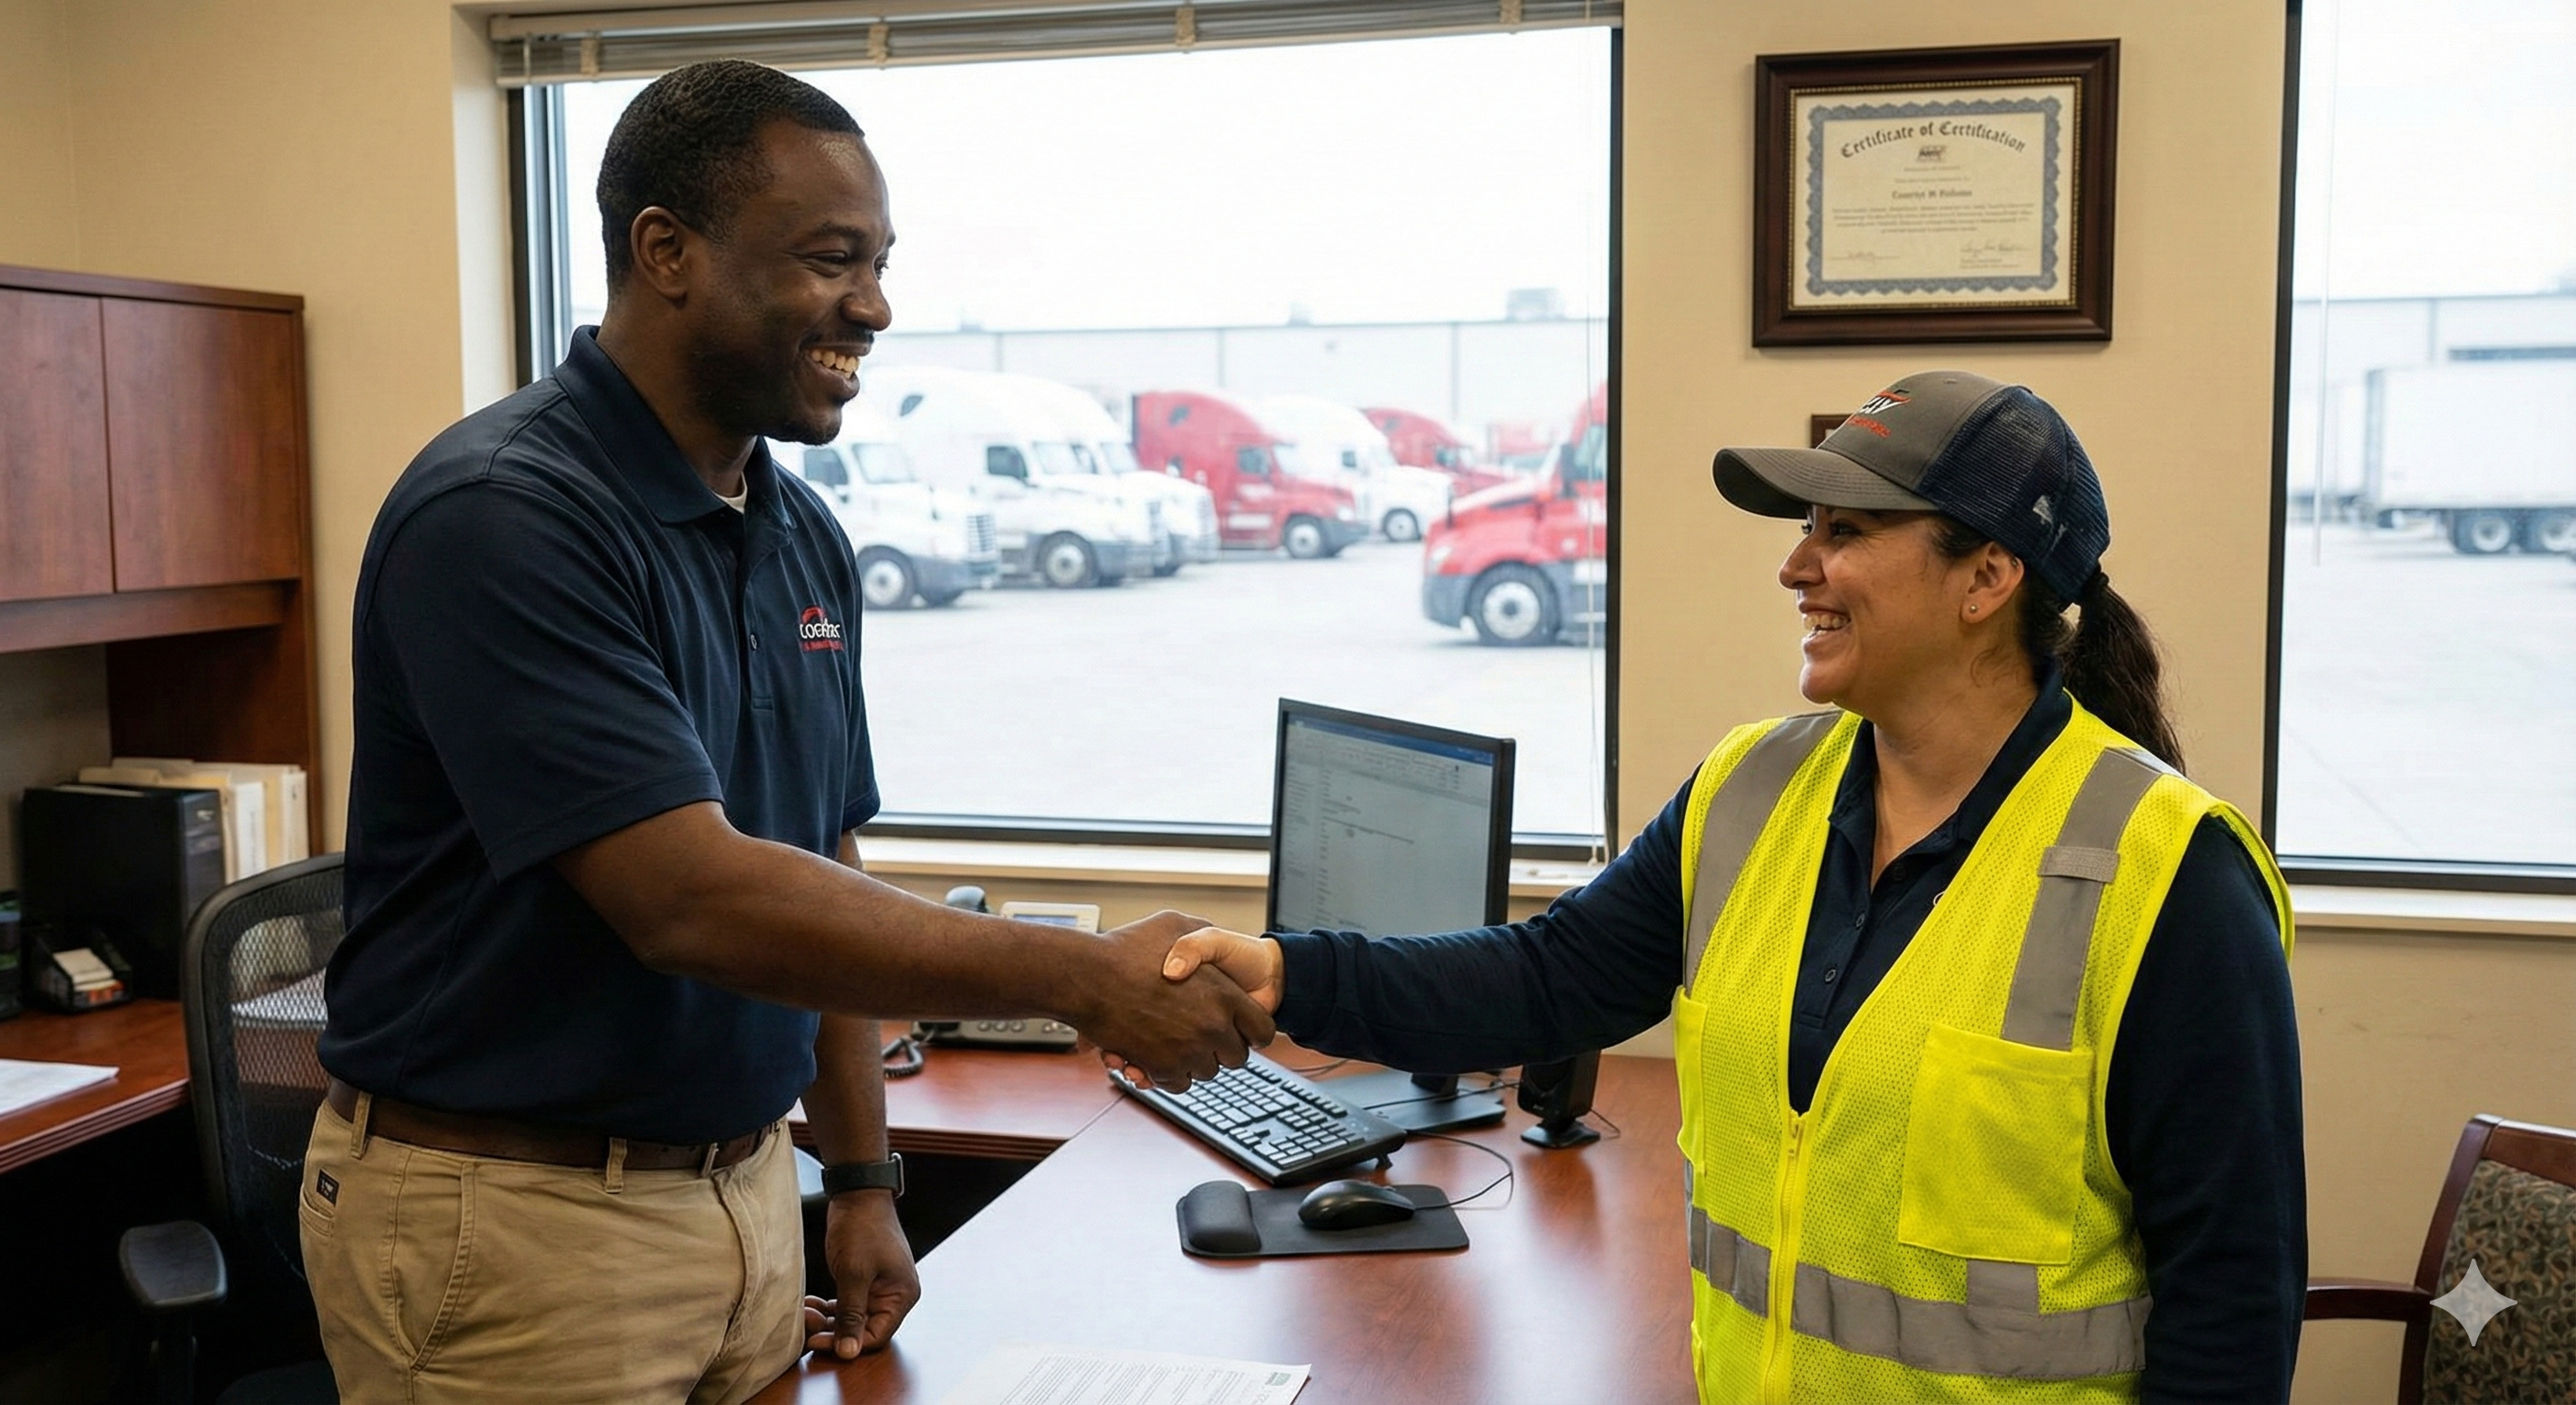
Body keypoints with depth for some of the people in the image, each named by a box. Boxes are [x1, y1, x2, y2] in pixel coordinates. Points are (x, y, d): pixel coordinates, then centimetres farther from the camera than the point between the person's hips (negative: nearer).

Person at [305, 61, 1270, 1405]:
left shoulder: (804, 538, 5)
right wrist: (1084, 978, -25)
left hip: (748, 1189, 7)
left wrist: (863, 1178, 10)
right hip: (512, 1214, -7)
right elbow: (692, 899, -27)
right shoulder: (499, 515, -20)